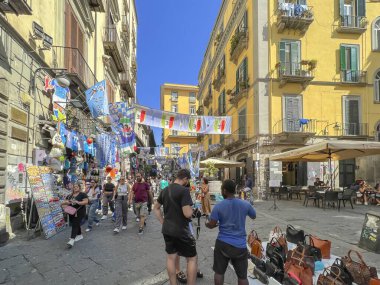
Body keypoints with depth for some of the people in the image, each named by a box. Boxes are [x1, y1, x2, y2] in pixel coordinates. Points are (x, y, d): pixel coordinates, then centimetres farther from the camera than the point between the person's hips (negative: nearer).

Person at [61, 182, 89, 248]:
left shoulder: (83, 194, -3)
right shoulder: (69, 195, 14)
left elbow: (86, 201, -14)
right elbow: (63, 203, 14)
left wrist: (77, 202, -25)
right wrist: (66, 202, -11)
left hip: (80, 212, -6)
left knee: (75, 225, -15)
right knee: (76, 224, 15)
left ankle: (72, 240, -22)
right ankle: (80, 235, 34)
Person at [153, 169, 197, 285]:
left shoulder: (165, 190, 6)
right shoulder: (184, 190, -19)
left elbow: (156, 208, 15)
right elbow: (187, 213, -25)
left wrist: (163, 223, 15)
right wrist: (191, 209, -4)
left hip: (167, 230, 7)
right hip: (181, 231, -7)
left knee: (171, 257, 18)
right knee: (192, 258, 8)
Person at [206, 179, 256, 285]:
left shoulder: (218, 206, -10)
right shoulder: (245, 204, -5)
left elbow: (211, 225, -6)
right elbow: (254, 216, 14)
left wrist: (206, 223, 16)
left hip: (223, 243, -1)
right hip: (240, 245, 1)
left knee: (219, 272, 17)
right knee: (242, 276, 14)